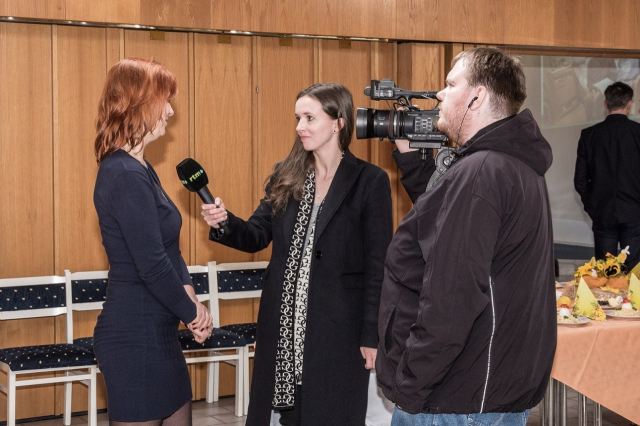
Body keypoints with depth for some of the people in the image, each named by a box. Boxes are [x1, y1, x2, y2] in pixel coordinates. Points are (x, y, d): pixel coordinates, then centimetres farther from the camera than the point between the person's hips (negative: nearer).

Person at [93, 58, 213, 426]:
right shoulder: (125, 176, -20)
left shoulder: (139, 170, 12)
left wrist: (190, 297, -3)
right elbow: (151, 265, -23)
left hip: (155, 334, 10)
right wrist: (193, 313, -8)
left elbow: (168, 247, 13)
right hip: (136, 337, -10)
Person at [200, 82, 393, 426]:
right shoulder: (285, 176, 8)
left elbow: (378, 266, -7)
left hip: (338, 327, -4)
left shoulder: (370, 181, -6)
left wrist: (372, 335, -10)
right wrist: (224, 222, -16)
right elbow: (257, 235, 6)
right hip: (284, 322, 5)